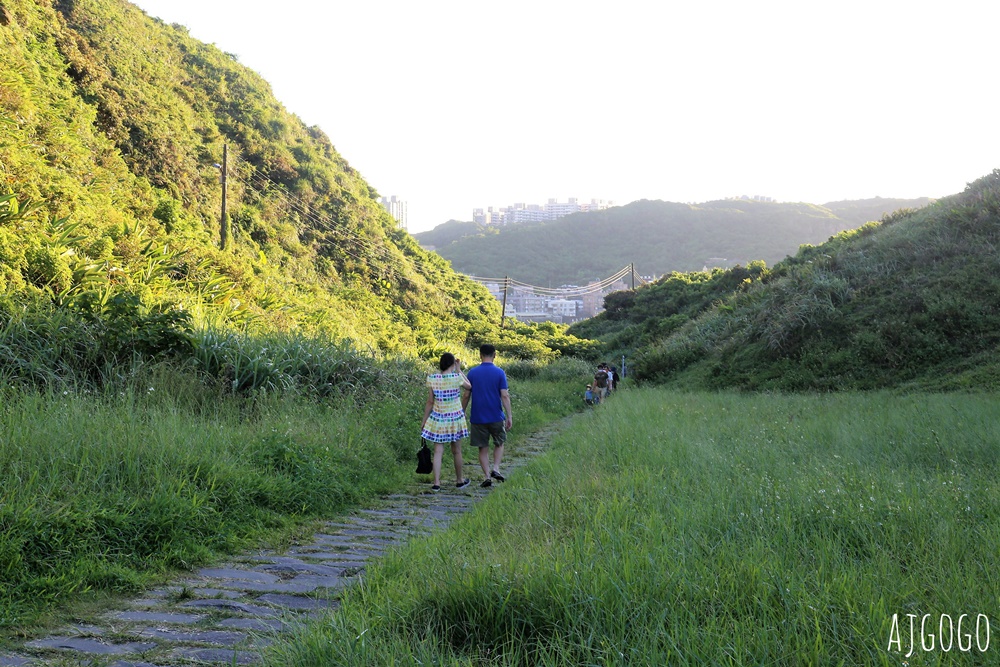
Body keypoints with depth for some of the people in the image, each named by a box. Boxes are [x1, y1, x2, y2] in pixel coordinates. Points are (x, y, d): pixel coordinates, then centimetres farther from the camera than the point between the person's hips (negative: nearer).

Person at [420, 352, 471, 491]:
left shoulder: (431, 379, -8)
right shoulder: (457, 377, -13)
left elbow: (430, 402, -3)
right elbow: (469, 387, 8)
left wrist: (424, 421, 6)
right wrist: (459, 370, 12)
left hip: (438, 419, 1)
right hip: (455, 418, -1)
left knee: (438, 452, 4)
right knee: (456, 451, 13)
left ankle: (436, 483, -2)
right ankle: (459, 480, 28)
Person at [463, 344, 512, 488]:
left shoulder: (472, 372, -1)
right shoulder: (499, 372, -6)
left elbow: (466, 396, 1)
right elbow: (505, 396, -9)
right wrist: (509, 416, -5)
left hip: (478, 417, 1)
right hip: (496, 417, -1)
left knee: (483, 448, 9)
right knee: (499, 444, 19)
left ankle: (487, 476, 4)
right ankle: (495, 469, 2)